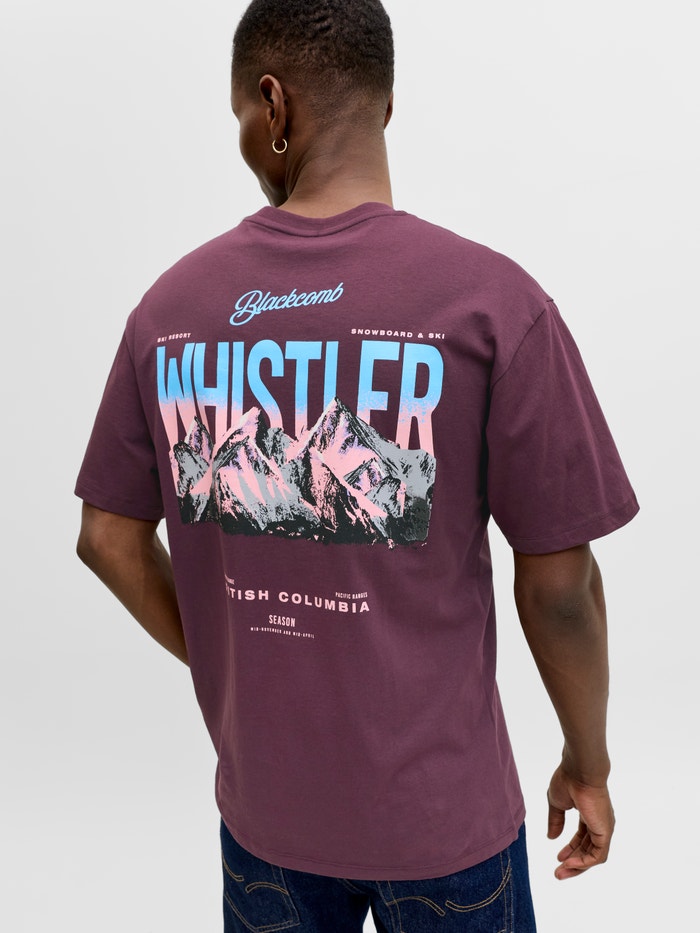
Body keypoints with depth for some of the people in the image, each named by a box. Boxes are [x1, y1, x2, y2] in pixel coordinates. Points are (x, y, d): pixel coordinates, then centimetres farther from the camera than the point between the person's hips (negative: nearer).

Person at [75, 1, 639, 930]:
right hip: (441, 811, -2)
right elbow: (559, 582, -15)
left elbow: (107, 539, 0)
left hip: (260, 805, 3)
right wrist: (588, 763, 2)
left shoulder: (171, 304, -7)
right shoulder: (491, 299, -18)